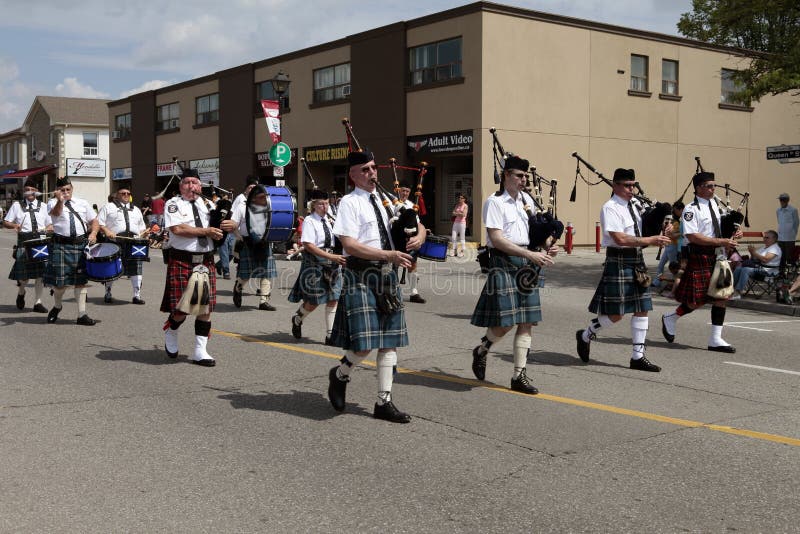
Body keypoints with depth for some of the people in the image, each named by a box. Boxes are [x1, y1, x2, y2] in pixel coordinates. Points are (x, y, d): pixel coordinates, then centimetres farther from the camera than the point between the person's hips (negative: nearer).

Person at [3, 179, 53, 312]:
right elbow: (5, 222, 9)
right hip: (24, 243, -1)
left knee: (40, 273, 0)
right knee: (23, 273, 0)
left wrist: (48, 229, -5)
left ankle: (37, 302, 9)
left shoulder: (43, 206, 15)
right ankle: (21, 292, 32)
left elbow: (50, 224, 18)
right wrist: (14, 225, -12)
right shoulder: (17, 205, 10)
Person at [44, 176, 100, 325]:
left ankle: (82, 315, 9)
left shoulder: (82, 203, 12)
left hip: (81, 245, 3)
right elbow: (56, 213, -22)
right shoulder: (53, 203, 1)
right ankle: (57, 306, 31)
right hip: (61, 245, -3)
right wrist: (60, 201, -42)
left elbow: (94, 221, 15)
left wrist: (93, 233, -4)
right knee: (60, 280, 1)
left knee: (81, 280, 4)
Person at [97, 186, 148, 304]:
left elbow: (142, 227, 29)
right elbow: (99, 223, 3)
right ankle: (108, 293, 16)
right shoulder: (108, 207, 12)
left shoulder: (136, 210, 26)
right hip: (115, 241, -3)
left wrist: (143, 233, 7)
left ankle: (137, 295, -3)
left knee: (136, 268, -6)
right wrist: (107, 231, -14)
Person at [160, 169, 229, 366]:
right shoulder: (173, 204, 0)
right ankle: (170, 333, 30)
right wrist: (205, 231, -13)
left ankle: (200, 351, 10)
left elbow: (220, 225, 18)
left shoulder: (207, 205, 14)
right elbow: (177, 229, -15)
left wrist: (231, 225, -7)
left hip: (206, 261, 5)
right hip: (182, 261, -5)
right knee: (180, 309, -3)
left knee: (205, 308, 2)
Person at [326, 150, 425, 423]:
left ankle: (384, 402, 16)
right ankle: (339, 374, 20)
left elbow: (418, 225, 20)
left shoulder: (385, 201, 14)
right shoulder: (349, 203, -6)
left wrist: (418, 237, -4)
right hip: (360, 275, -7)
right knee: (363, 345, -12)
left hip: (386, 276, 7)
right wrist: (388, 255, -22)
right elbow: (350, 246, -16)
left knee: (390, 341, 7)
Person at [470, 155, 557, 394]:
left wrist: (546, 248, -1)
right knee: (505, 322, -9)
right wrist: (530, 254, -20)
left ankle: (519, 375, 10)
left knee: (526, 322, 4)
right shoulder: (494, 202, -8)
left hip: (526, 265, 7)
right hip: (504, 264, -7)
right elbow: (497, 239, -16)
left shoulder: (527, 199, 13)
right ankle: (481, 350, 22)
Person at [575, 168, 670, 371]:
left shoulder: (633, 206, 13)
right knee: (615, 313, -3)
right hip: (618, 261, -8)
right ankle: (585, 335, 22)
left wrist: (657, 237, 2)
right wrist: (651, 240, -21)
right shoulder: (610, 208, -13)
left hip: (637, 260, 8)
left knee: (642, 309, 7)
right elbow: (620, 239, -22)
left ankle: (638, 356, 14)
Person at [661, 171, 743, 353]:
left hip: (717, 256, 8)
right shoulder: (692, 209, -12)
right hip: (699, 258, -8)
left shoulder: (715, 205, 12)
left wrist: (732, 235, 1)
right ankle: (670, 319, 25)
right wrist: (721, 242, -22)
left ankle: (716, 339, 11)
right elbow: (692, 236, -20)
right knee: (697, 300, -3)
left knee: (721, 295, 4)